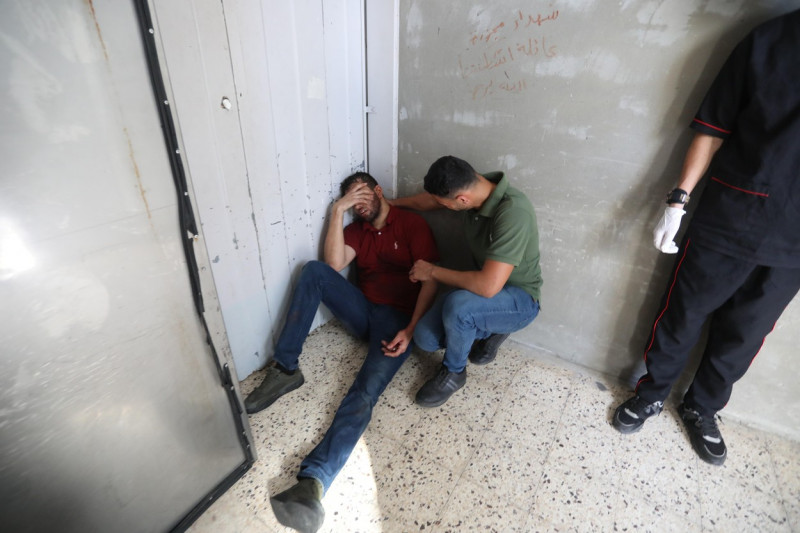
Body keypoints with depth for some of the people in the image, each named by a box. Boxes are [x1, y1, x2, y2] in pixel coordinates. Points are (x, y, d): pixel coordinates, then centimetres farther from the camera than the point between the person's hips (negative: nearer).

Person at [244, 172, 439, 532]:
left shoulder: (413, 224, 2)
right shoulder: (356, 230, 16)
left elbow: (429, 279, -7)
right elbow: (333, 264, -4)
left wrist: (411, 330, -18)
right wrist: (337, 210, -6)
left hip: (397, 319, -5)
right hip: (362, 311, 5)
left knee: (366, 392, -28)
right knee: (313, 270, -18)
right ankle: (285, 369, -16)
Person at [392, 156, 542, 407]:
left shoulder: (513, 214, -35)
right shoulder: (468, 187, -11)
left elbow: (488, 286, -40)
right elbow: (427, 199, 11)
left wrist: (433, 271, -26)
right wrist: (391, 203, 25)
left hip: (519, 299, -7)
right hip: (487, 284, 7)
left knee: (458, 305, -37)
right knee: (425, 338, -10)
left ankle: (453, 372, -5)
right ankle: (491, 329, 16)